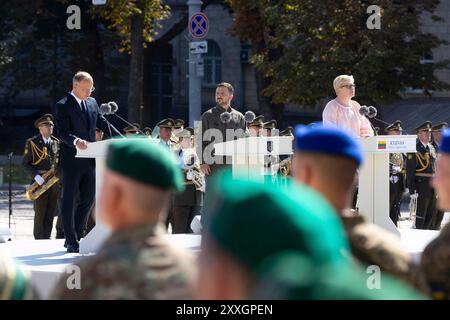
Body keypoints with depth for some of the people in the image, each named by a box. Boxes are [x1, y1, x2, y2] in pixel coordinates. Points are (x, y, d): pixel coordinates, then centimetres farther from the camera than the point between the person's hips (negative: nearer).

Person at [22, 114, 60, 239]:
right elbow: (25, 163, -4)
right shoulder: (32, 143, -3)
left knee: (50, 214, 5)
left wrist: (59, 173, -2)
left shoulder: (56, 142, 12)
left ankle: (47, 238, 11)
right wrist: (37, 177, -16)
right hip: (40, 182, -4)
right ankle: (39, 240, 1)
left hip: (54, 182, 4)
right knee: (40, 214, -4)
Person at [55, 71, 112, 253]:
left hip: (89, 160, 6)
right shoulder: (63, 106, -8)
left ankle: (78, 234, 24)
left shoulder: (92, 103, 13)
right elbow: (62, 133, -17)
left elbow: (102, 123, 17)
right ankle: (71, 241, 3)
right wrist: (76, 141, -36)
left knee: (89, 198, 10)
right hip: (72, 161, -6)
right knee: (69, 200, -1)